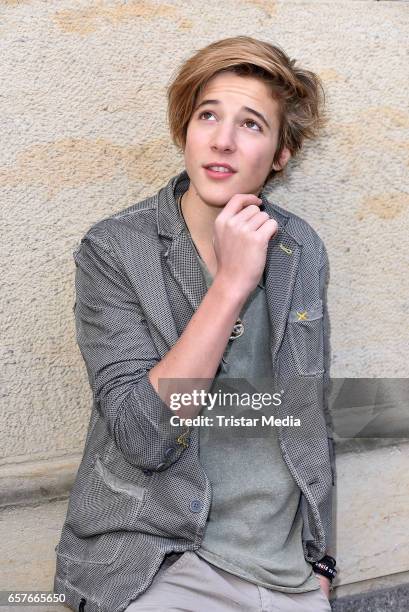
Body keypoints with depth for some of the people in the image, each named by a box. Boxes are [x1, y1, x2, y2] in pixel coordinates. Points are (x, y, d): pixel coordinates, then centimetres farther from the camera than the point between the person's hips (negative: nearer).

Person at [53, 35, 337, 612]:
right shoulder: (112, 250, -11)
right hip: (156, 563, -3)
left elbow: (314, 419, 10)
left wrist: (321, 562, 10)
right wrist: (232, 283, -23)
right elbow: (144, 437, -20)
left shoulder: (302, 249, 1)